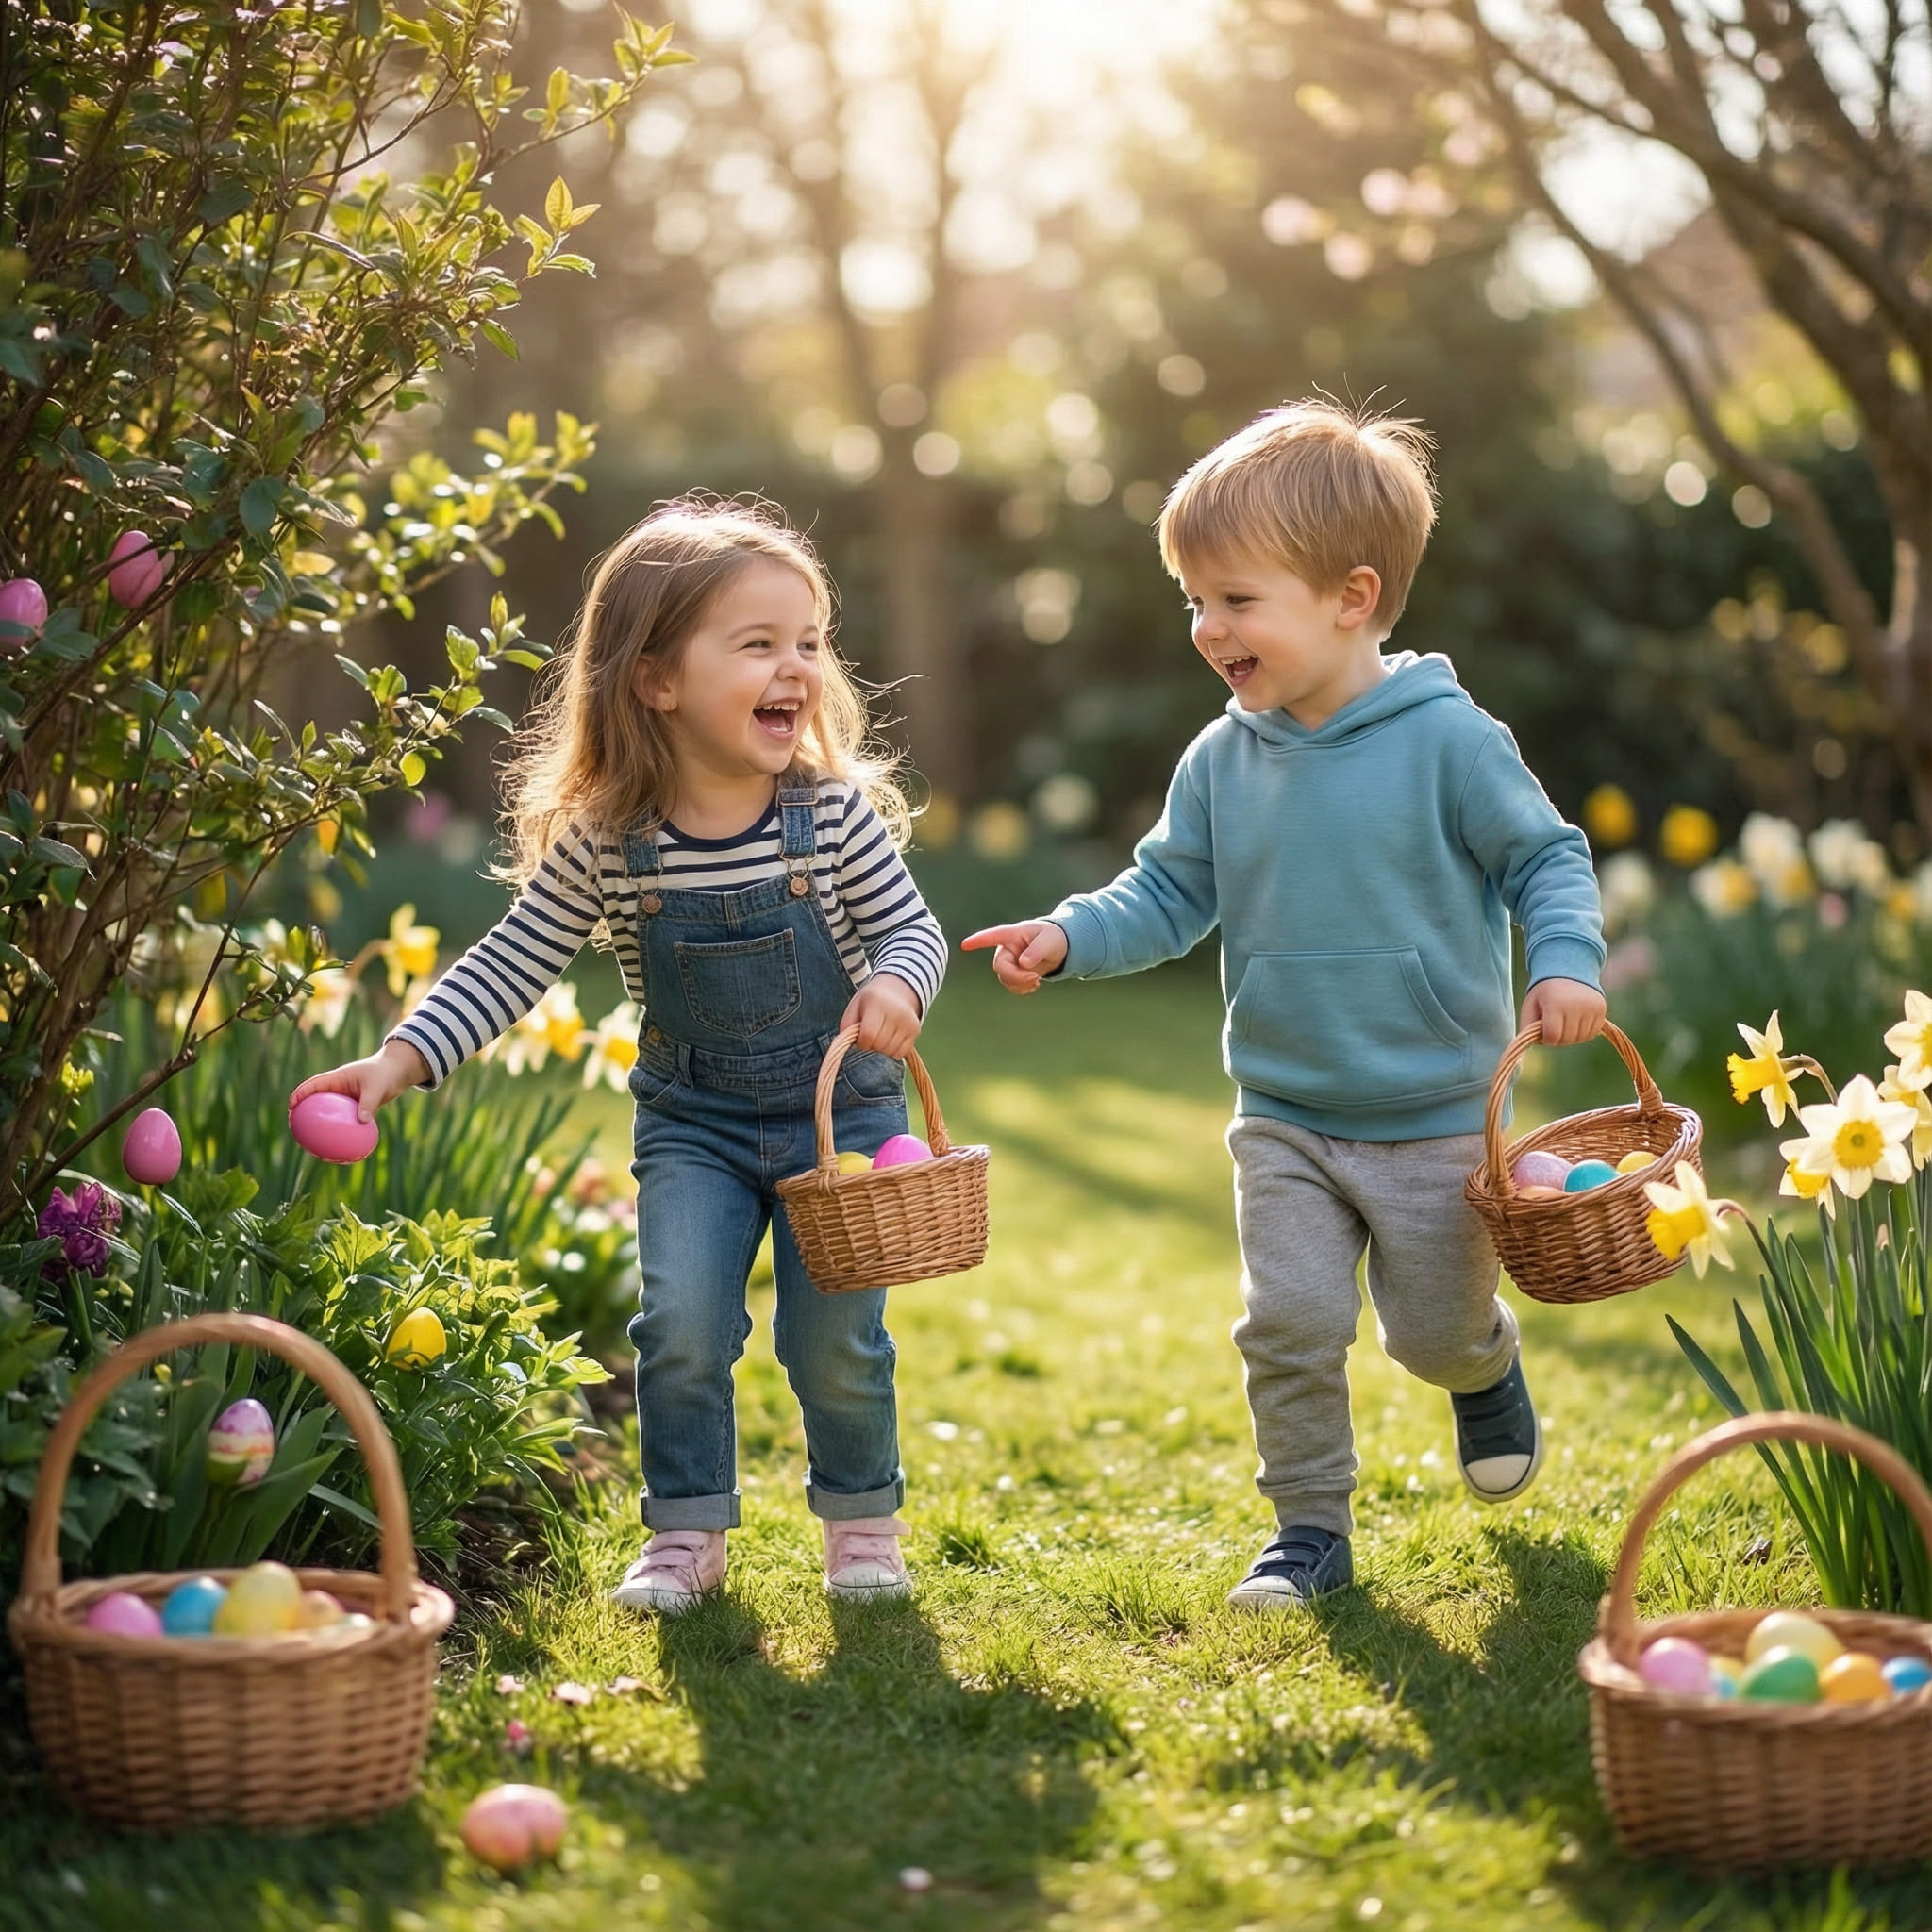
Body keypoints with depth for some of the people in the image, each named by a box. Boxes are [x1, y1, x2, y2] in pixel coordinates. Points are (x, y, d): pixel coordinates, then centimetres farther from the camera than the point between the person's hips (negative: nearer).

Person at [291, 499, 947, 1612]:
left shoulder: (836, 814, -15)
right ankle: (688, 1532, 10)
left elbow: (912, 927, -6)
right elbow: (511, 966, -6)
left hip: (841, 1111, -1)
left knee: (835, 1339, 0)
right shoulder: (605, 844, -13)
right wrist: (404, 1059, -17)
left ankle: (863, 1518, 26)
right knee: (682, 1320, -12)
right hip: (694, 1118, 1)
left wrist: (898, 985, -29)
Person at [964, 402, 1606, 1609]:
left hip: (1438, 1114, -3)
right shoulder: (1223, 762, -1)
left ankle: (1487, 1365, 46)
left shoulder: (1447, 738, -13)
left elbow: (1546, 855, -6)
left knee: (1434, 1331, 10)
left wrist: (1565, 960, -23)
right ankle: (1311, 1530, 13)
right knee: (1290, 1323, -4)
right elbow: (1169, 895, 4)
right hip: (1286, 1118, 3)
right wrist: (1073, 937, -12)